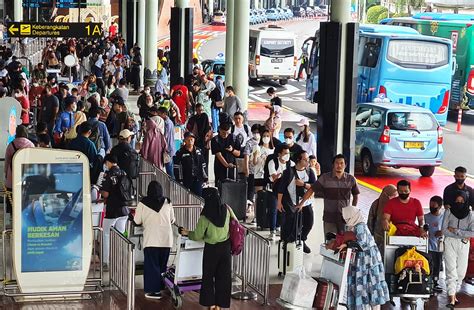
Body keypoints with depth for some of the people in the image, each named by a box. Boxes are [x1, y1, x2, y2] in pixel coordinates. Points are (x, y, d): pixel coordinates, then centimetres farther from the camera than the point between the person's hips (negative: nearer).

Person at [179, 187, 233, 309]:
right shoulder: (226, 209, -9)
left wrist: (187, 233, 7)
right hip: (225, 247, 4)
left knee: (208, 276, 13)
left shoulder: (205, 217, -20)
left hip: (211, 249, -4)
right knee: (223, 276, 12)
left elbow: (197, 236, -11)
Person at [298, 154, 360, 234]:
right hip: (329, 218, 0)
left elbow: (356, 195, 12)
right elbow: (311, 190, 0)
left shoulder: (351, 179, -1)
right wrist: (301, 204, -4)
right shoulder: (325, 178, -4)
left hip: (345, 218, 0)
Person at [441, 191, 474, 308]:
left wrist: (455, 230, -13)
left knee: (461, 271, 4)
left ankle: (453, 293, 21)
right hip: (450, 243, -2)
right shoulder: (449, 212, -2)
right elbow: (444, 230, -6)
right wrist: (462, 236, -12)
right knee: (451, 271, -11)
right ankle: (452, 299, -18)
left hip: (464, 245, 2)